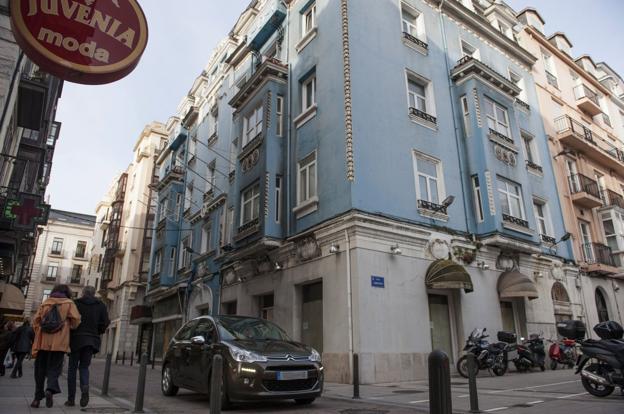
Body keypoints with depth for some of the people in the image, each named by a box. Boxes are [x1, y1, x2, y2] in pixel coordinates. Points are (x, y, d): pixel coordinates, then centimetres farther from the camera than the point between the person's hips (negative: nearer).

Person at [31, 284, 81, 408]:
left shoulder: (45, 302, 14)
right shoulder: (69, 303, 4)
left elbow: (35, 320, 9)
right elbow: (76, 318, -6)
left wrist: (39, 333, 19)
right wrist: (71, 328, 13)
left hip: (43, 342, 3)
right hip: (59, 342, -3)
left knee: (40, 370, 13)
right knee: (54, 368, 4)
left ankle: (38, 397, 14)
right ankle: (51, 389, -21)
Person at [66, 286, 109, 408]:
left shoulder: (76, 303, -1)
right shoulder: (101, 306, 6)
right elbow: (105, 323, -1)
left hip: (76, 339, -2)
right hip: (92, 340, 2)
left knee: (72, 368, 10)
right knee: (84, 367, 15)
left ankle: (71, 399, 9)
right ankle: (85, 389, -11)